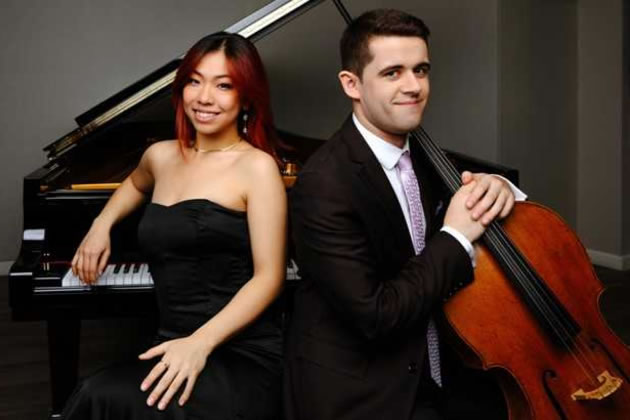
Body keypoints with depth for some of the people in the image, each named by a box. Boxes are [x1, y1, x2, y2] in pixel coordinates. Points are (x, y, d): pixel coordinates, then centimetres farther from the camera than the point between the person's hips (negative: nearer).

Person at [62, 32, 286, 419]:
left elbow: (268, 278, -11)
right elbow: (136, 184, 39)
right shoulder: (161, 156, 13)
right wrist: (101, 226, 21)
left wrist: (201, 343, -23)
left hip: (242, 359, -5)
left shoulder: (257, 166, -5)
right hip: (176, 351, 5)